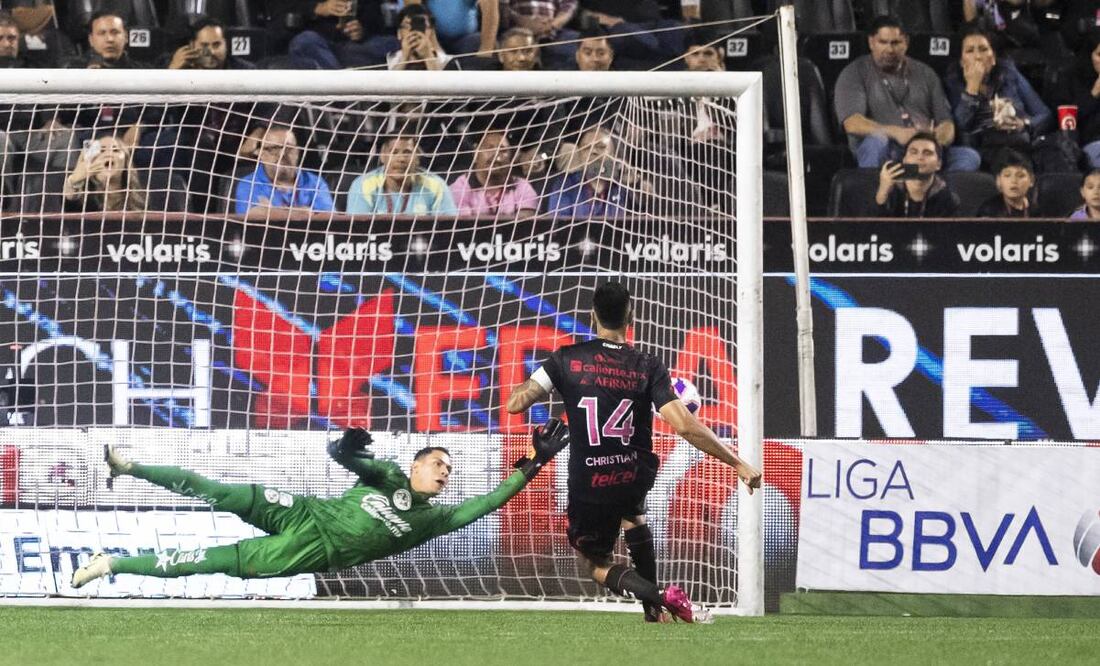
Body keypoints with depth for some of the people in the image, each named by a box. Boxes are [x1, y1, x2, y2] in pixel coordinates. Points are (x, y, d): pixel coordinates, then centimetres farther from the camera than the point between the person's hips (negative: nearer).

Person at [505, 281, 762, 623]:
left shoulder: (568, 360, -11)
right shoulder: (648, 368, -10)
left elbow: (515, 403, -15)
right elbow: (686, 427, -17)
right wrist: (738, 463, -10)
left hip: (588, 488, -3)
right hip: (636, 477, 3)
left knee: (595, 564, 17)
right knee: (632, 514, 39)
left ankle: (657, 596, -11)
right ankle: (652, 608, 31)